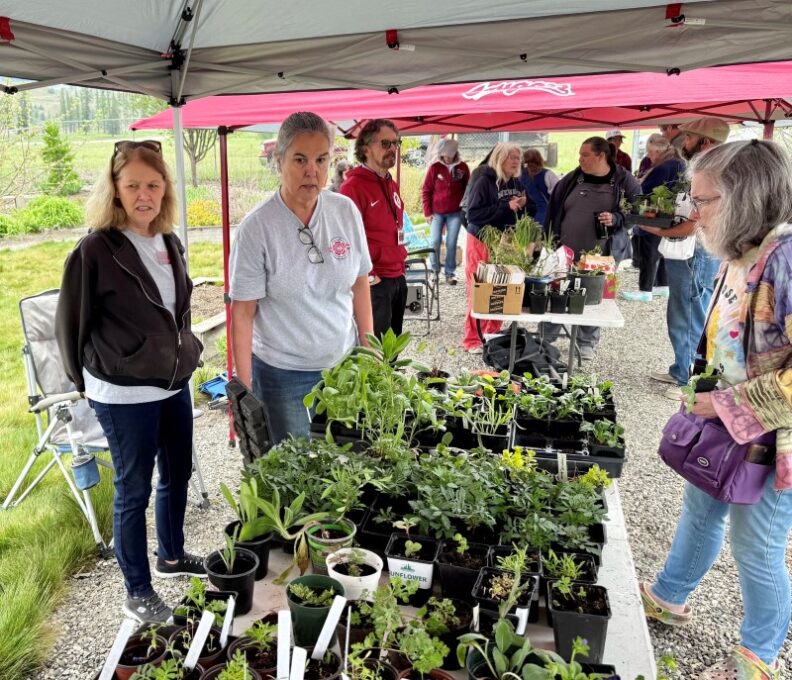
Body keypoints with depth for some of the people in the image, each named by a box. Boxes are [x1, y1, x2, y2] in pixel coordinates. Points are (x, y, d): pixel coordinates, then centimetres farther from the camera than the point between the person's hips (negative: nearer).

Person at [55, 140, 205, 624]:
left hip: (174, 384, 7)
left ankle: (172, 556, 44)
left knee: (178, 474, 20)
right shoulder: (96, 251, -16)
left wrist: (186, 352, 14)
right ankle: (138, 594, 25)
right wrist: (92, 380, 2)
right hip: (125, 396, -7)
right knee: (134, 491, 7)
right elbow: (72, 324, -7)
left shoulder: (169, 243, 4)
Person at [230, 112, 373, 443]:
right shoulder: (256, 227, -13)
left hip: (344, 364, 4)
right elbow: (242, 312, -11)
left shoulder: (346, 211, -2)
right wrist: (244, 388, -11)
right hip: (283, 372, -3)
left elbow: (360, 286, 6)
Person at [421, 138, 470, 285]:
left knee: (451, 243, 1)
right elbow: (426, 191, 0)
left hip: (455, 213, 0)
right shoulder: (434, 168, -4)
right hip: (437, 212, 0)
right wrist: (427, 212, -3)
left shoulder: (462, 167, 0)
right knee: (435, 242, -2)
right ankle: (434, 271, 13)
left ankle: (450, 273, 9)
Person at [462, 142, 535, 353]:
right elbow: (473, 213, -21)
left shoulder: (516, 183, 8)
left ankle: (493, 334, 21)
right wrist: (506, 207, -22)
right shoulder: (485, 181, -12)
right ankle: (472, 339, 7)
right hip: (482, 243, -6)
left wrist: (523, 205, -8)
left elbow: (531, 211, 16)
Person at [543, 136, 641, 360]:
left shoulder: (624, 180, -4)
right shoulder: (571, 180, 2)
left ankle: (587, 343, 26)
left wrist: (616, 218, -17)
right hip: (565, 251, 2)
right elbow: (553, 211, 7)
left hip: (602, 254, -1)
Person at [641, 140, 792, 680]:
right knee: (701, 511, 24)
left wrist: (730, 407, -22)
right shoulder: (739, 256, 0)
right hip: (727, 428, 8)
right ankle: (669, 598, 48)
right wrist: (709, 394, 5)